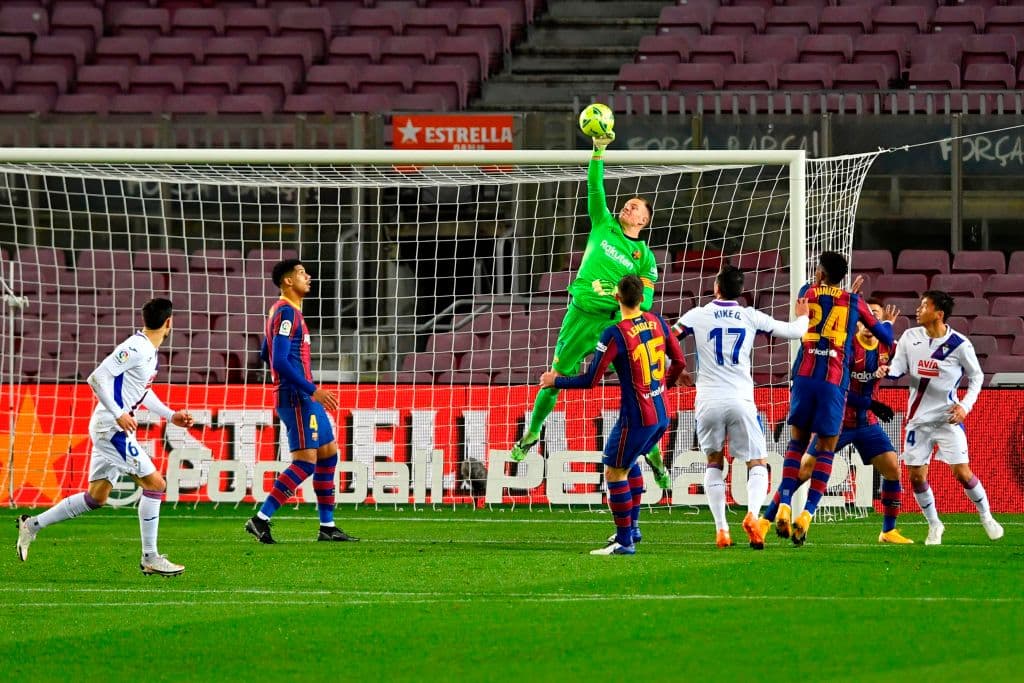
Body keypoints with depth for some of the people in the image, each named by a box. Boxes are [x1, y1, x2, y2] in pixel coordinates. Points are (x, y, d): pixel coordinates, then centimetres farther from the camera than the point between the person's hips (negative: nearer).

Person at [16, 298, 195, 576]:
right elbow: (97, 378, -22)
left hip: (114, 429, 10)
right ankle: (150, 558, -4)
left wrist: (171, 415, 22)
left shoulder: (150, 352, 13)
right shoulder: (135, 349, -17)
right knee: (155, 483, -9)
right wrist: (119, 415, -24)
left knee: (96, 498, 13)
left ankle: (32, 525, 20)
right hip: (112, 428, -10)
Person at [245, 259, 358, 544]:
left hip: (304, 397, 11)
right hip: (296, 398, -11)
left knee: (328, 454, 12)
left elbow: (266, 355, 25)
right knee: (305, 462, -13)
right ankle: (261, 520, -14)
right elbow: (280, 360, -23)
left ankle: (327, 526, 15)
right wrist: (312, 390, -22)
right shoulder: (287, 313, -14)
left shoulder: (286, 311, 17)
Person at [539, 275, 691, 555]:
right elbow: (679, 361, 13)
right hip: (661, 415, 8)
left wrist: (555, 381, 2)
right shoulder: (657, 322, 2)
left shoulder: (615, 334, -16)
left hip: (636, 417, -8)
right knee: (628, 463, 27)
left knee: (614, 472, 4)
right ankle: (632, 526, 27)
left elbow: (590, 380, -14)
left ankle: (624, 541, 4)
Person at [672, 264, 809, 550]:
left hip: (708, 401, 0)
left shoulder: (698, 315, 3)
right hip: (740, 402, 0)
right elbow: (793, 331, 12)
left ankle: (721, 529, 4)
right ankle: (752, 514, -19)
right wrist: (802, 316, 35)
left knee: (714, 462, 18)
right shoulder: (751, 316, 4)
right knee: (757, 465, 9)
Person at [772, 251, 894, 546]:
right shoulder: (853, 301, 7)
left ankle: (784, 506, 0)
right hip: (835, 381, -1)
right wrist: (888, 324, 41)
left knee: (797, 442, 13)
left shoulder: (807, 292, 10)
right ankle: (806, 515, -5)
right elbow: (885, 336, 17)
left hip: (804, 376, 1)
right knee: (825, 449, 5)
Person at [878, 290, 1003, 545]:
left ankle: (986, 517, 16)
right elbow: (899, 367, 0)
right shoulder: (910, 337, -1)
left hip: (948, 418, -3)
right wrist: (887, 371, -24)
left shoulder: (959, 344, -10)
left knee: (962, 473, -7)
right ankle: (934, 525, 20)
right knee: (917, 477, 0)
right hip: (918, 418, 3)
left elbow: (977, 376, 1)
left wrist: (965, 405, -11)